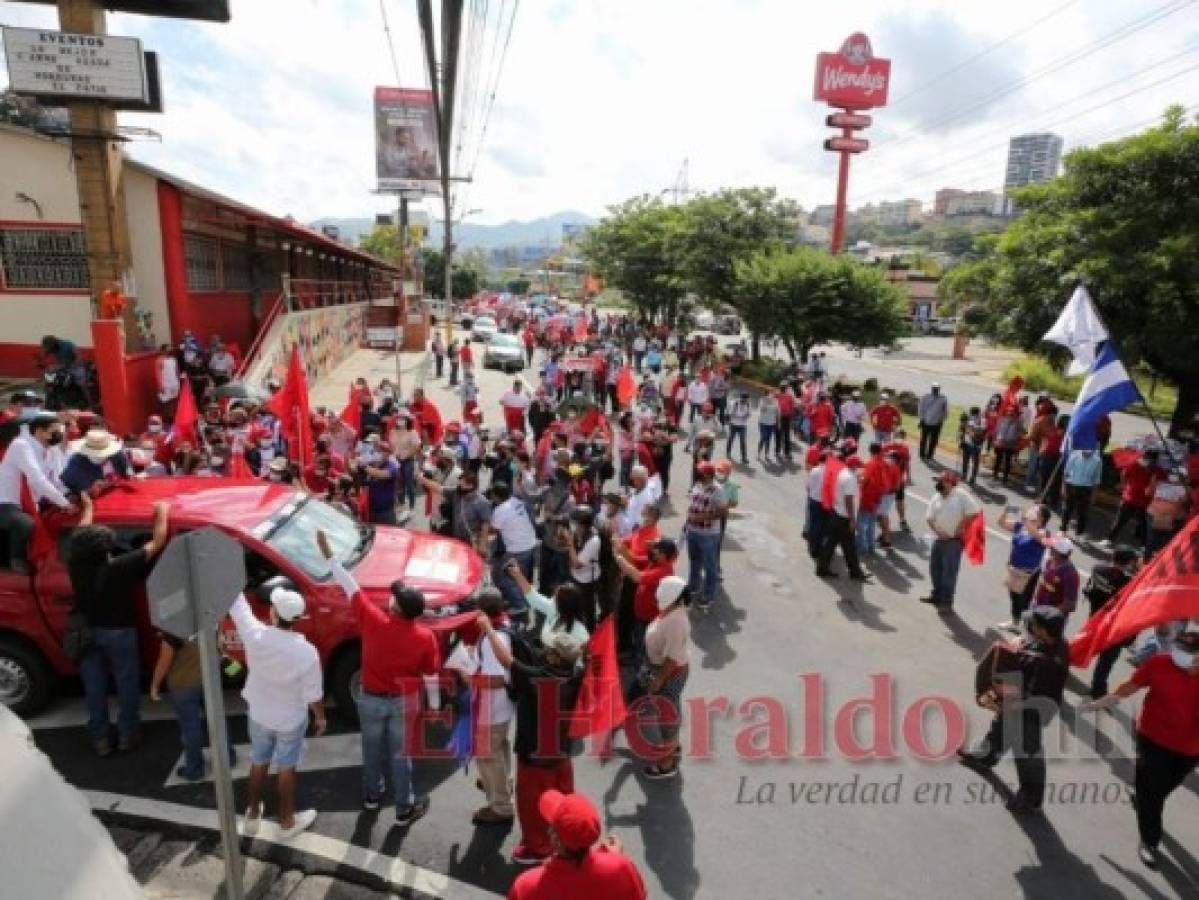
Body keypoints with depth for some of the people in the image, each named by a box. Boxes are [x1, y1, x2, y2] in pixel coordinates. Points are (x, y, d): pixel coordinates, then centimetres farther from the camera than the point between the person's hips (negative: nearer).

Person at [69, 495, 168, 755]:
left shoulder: (75, 564, -17)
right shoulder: (120, 567, -29)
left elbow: (80, 535, 3)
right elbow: (157, 543, -22)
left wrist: (88, 506, 18)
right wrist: (162, 512, -8)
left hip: (88, 631, 4)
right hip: (119, 632, -4)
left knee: (94, 687, 15)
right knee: (127, 683, 13)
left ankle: (99, 738, 26)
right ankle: (127, 734, 23)